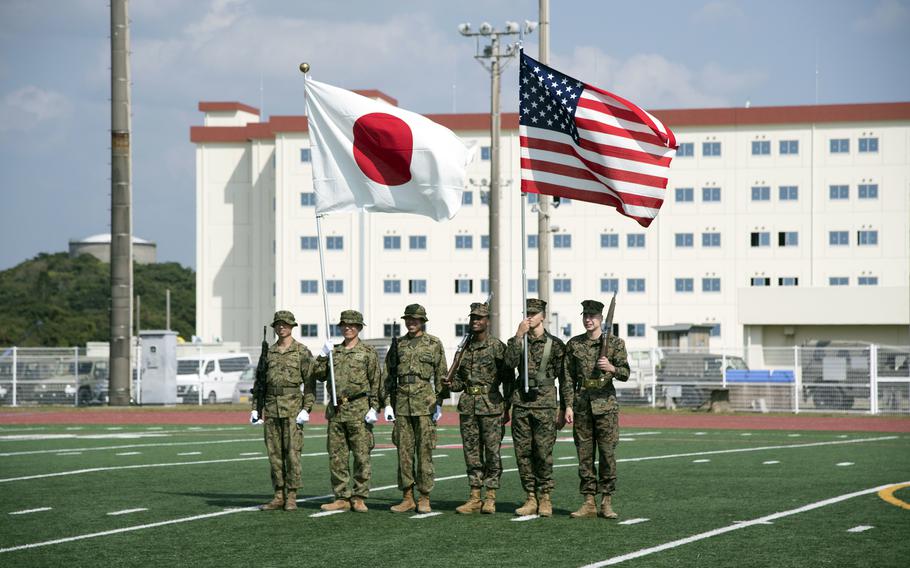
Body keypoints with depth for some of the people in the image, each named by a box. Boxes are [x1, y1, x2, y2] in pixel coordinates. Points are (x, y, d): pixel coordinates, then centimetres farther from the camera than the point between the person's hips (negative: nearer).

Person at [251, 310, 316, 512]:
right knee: (274, 453, 4)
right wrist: (256, 408, 8)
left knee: (292, 452, -6)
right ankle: (279, 496, 9)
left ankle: (291, 497, -2)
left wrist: (306, 409, -13)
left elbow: (310, 382, -5)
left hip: (293, 407, -5)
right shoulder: (269, 352, 13)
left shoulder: (302, 351, -1)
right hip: (271, 407, 5)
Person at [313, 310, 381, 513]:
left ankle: (359, 498, 2)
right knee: (336, 456, 4)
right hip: (336, 410, 5)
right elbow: (320, 375, 12)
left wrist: (373, 408, -9)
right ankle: (342, 498, 9)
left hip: (359, 409, -5)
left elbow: (375, 382, -1)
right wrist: (323, 355, -1)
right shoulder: (334, 351, 16)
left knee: (361, 456, -3)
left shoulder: (368, 351, 2)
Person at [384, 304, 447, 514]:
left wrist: (439, 403, -2)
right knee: (404, 450, 2)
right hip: (402, 401, 3)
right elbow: (388, 376, 13)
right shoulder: (398, 344, 13)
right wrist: (388, 403, 6)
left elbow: (441, 375, 4)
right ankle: (407, 498, 7)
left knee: (424, 450, -3)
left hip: (424, 402, -3)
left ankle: (424, 498, 1)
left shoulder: (434, 344, 4)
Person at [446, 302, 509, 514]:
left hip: (490, 404, -5)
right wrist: (449, 384, -4)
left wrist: (507, 407, -5)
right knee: (472, 452, 6)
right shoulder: (464, 348, 13)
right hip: (468, 405, 5)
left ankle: (490, 499, 1)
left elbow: (508, 378, -2)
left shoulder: (497, 347, -3)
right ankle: (475, 498, 10)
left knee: (492, 451, -2)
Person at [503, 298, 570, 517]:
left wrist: (567, 406, -1)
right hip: (521, 402, 3)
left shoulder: (555, 344, 3)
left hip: (545, 403, -3)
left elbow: (564, 377, 3)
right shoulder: (516, 341, 12)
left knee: (543, 452, -5)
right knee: (523, 452, 2)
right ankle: (531, 498, 9)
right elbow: (510, 362, -6)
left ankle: (545, 499, 3)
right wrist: (519, 335, -11)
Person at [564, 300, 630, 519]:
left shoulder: (615, 343, 2)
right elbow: (568, 378, 11)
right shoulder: (574, 344, 9)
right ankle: (588, 502, 7)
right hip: (582, 404, 2)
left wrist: (612, 368, -24)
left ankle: (606, 502, 1)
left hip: (606, 404, -2)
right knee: (584, 455, 2)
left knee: (607, 453, -4)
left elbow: (626, 374, -3)